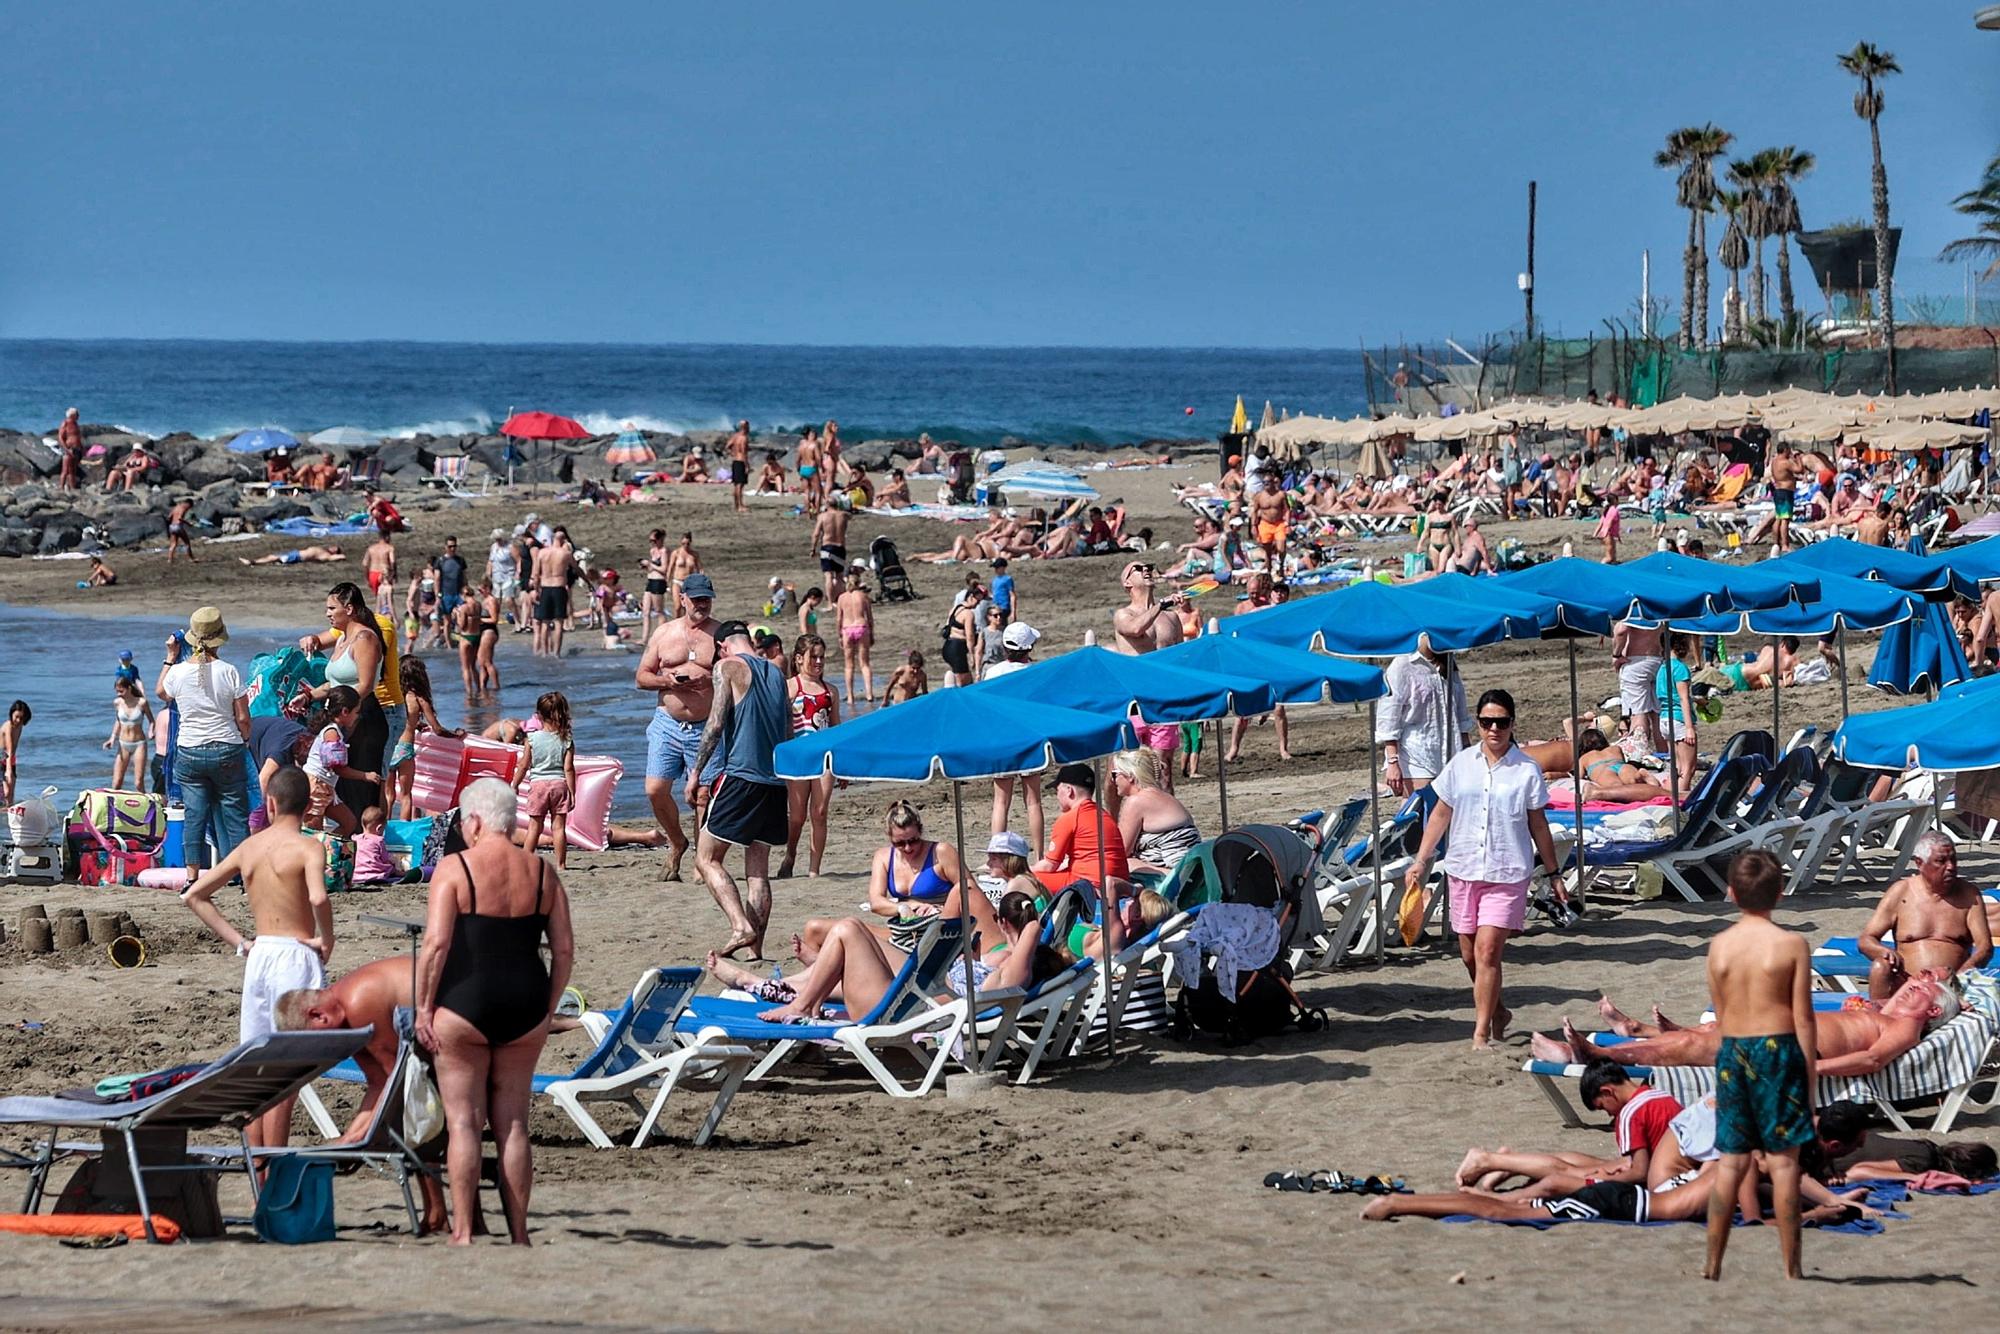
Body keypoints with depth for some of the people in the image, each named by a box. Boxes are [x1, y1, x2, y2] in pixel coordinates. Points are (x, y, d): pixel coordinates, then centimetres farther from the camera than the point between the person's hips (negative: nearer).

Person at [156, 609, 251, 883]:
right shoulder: (228, 672, -11)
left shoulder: (177, 672, -6)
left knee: (194, 814, 5)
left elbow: (160, 693, 19)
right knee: (235, 813, 6)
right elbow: (243, 718, -6)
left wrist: (170, 656, 24)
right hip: (227, 752, -1)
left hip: (189, 752, 1)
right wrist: (245, 740, 14)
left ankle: (192, 878, 3)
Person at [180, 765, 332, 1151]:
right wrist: (326, 939, -12)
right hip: (297, 957, -5)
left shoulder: (248, 848, 9)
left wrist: (237, 941, 11)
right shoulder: (308, 848, -10)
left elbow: (193, 895, 13)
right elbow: (318, 898, -29)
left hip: (259, 956, 5)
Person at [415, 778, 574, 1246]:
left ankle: (463, 1233, -2)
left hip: (464, 1003, -4)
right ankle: (518, 1234, 11)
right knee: (513, 1122, 10)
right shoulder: (542, 873, 5)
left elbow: (436, 942, -15)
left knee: (464, 1121, 2)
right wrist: (546, 1009, 13)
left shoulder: (454, 869, -8)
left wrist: (423, 1005, -7)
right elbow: (564, 950, 4)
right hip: (526, 1005, 4)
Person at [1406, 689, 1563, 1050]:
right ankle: (1496, 1012, 32)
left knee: (1487, 950, -12)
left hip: (1507, 873, -3)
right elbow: (1441, 815, 11)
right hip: (1463, 869, 3)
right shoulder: (1460, 765, 5)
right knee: (1470, 954, 9)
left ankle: (1482, 1031, -8)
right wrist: (1421, 861, 8)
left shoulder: (1526, 770, -1)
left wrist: (1553, 872, 10)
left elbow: (1538, 825, 7)